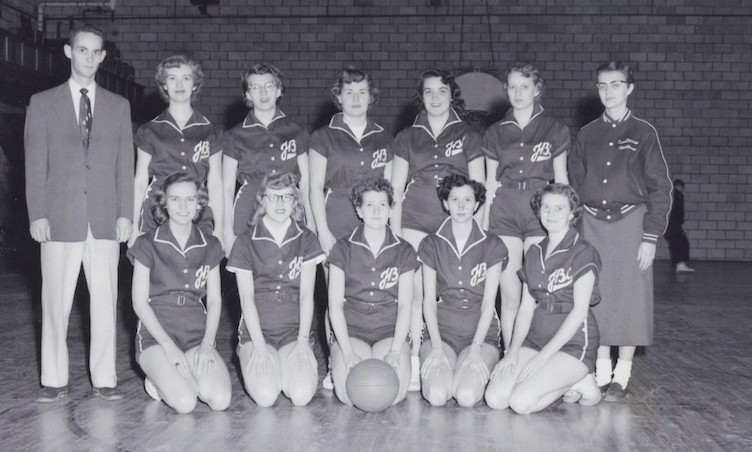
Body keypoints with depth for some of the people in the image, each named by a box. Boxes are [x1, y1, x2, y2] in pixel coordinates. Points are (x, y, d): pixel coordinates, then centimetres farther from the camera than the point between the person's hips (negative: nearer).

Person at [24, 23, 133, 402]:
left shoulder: (118, 106, 13)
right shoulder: (43, 103, 8)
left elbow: (125, 165, 9)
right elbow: (35, 164, 3)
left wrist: (125, 213, 0)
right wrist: (37, 214, -6)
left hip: (105, 219, 1)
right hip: (59, 219, -1)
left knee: (105, 301, 2)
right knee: (56, 302, 2)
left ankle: (104, 378, 10)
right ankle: (55, 380, 12)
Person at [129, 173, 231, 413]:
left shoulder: (210, 246, 10)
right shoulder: (148, 245, -1)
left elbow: (214, 300, 9)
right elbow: (140, 302, -4)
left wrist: (206, 344, -7)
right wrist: (169, 346, -13)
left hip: (197, 333, 3)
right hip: (156, 334, -3)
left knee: (220, 399, -22)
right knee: (185, 402, -26)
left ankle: (186, 375, 7)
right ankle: (159, 380, 7)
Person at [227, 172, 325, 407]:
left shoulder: (306, 240, 6)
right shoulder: (246, 242, 2)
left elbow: (306, 293, 1)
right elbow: (246, 298, -3)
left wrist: (303, 340, -9)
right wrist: (259, 346, -12)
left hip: (294, 330, 1)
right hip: (257, 331, -1)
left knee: (302, 394, -23)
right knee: (265, 396, -24)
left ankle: (290, 364, 9)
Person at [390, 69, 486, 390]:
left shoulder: (467, 136, 11)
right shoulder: (408, 137, 14)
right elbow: (395, 189, 13)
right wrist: (394, 232, 5)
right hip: (415, 222, 1)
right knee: (415, 291, -6)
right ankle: (414, 366, 0)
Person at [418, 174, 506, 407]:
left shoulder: (492, 246, 4)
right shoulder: (432, 245, 7)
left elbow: (488, 303, 0)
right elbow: (429, 300, 3)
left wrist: (475, 349, -12)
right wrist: (437, 347, -10)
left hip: (481, 333, 0)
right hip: (441, 331, 1)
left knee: (466, 396, -26)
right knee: (437, 395, -25)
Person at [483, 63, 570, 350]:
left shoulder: (554, 131, 6)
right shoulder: (496, 133, 11)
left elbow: (561, 181, 9)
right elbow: (490, 184, 13)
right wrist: (483, 226, 8)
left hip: (541, 212, -1)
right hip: (504, 213, 2)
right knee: (509, 297, 1)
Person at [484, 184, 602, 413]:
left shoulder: (583, 253, -7)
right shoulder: (534, 252, 13)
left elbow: (580, 310, -12)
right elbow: (526, 307, 11)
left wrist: (543, 356, -16)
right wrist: (514, 350, -4)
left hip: (573, 344, -6)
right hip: (535, 339, 6)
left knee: (521, 401, -24)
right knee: (495, 398, -15)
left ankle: (580, 381, 1)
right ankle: (566, 380, 4)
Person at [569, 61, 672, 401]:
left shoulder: (643, 133, 0)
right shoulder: (587, 134, 9)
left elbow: (660, 188, -2)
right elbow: (575, 184, 12)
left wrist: (650, 236, -8)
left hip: (630, 222, -3)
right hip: (593, 223, 3)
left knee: (629, 296, 0)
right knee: (596, 296, 5)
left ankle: (621, 376, 10)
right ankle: (601, 371, 16)